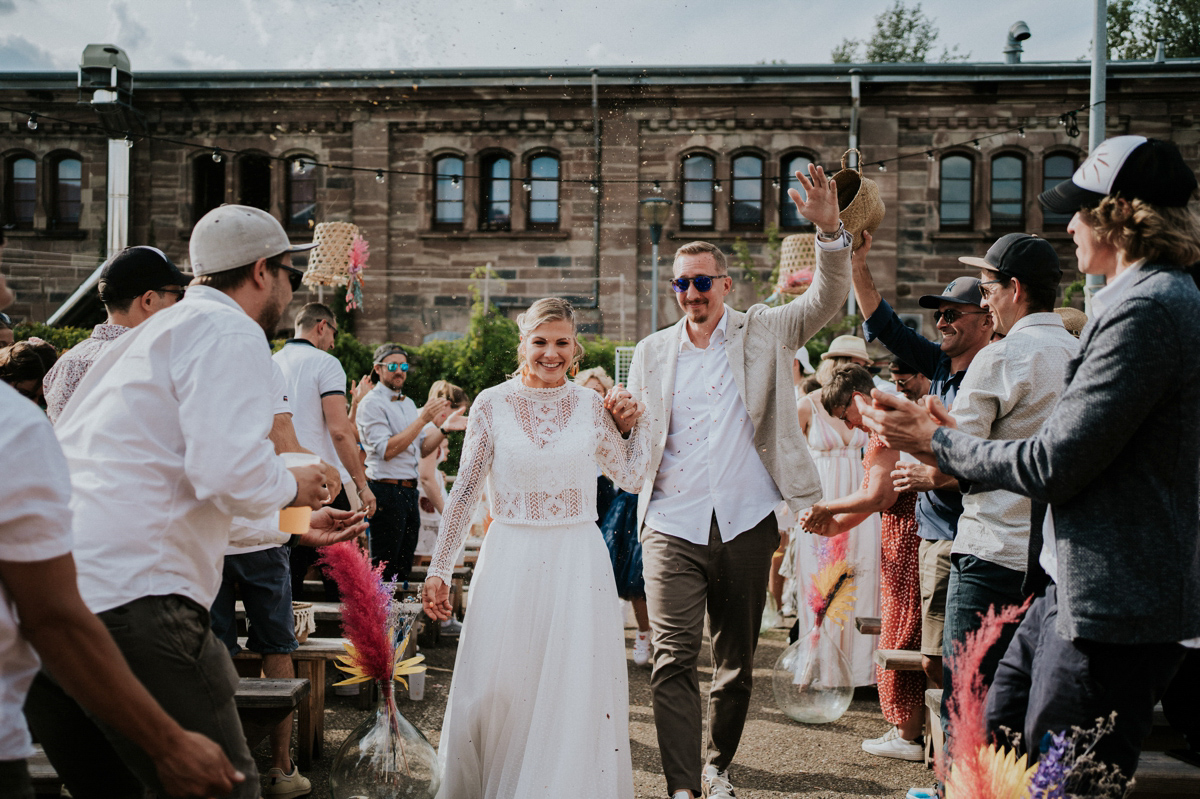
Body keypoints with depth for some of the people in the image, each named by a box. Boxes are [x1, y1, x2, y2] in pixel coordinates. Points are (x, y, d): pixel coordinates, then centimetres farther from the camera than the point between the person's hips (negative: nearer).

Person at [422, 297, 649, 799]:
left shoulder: (592, 406, 5)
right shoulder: (492, 404, 1)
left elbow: (632, 479, 14)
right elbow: (464, 493, 2)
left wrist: (632, 424, 1)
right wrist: (438, 570, 0)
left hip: (579, 563, 1)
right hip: (511, 561, -1)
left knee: (575, 690, 3)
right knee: (495, 689, 1)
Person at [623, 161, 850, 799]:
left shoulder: (762, 333, 6)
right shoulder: (652, 352, 11)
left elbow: (827, 300, -6)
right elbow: (635, 439, 15)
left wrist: (830, 230, -21)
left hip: (746, 525, 0)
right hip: (672, 526, 0)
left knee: (737, 660, 12)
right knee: (674, 659, -8)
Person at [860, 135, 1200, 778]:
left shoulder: (1147, 310, -19)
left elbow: (1053, 466, -21)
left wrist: (936, 443, -6)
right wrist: (954, 442, 14)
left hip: (1111, 609, -10)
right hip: (1072, 589, 10)